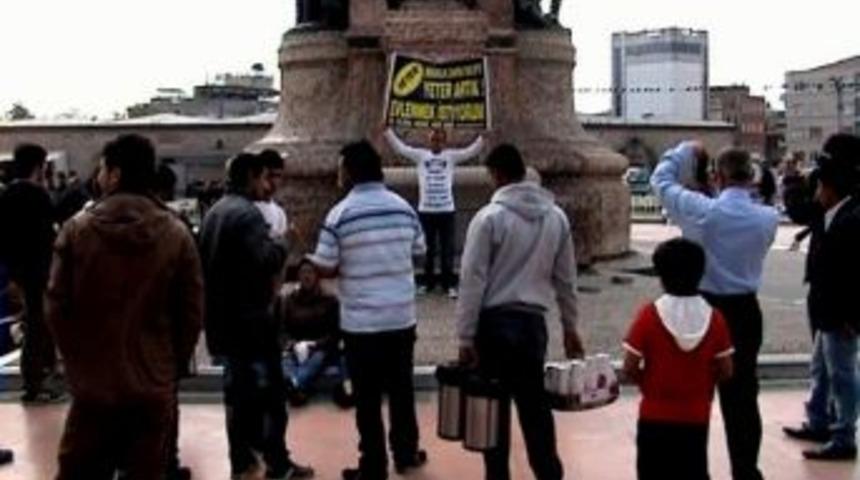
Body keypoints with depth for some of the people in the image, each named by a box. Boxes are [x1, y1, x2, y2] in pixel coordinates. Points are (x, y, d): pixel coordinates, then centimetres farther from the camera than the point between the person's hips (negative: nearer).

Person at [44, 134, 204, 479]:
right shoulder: (176, 234, -5)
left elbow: (56, 306, -3)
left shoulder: (77, 229, -6)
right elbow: (191, 313, -3)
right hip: (154, 385, 0)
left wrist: (77, 360, 11)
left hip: (93, 382, 0)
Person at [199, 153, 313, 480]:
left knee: (236, 389, 16)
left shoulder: (214, 212, 12)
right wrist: (281, 244, -10)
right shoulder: (247, 213, -17)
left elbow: (205, 261, 17)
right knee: (269, 392, 0)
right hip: (249, 318, -9)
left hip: (221, 316, 9)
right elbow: (266, 261, -28)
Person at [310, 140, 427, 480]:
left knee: (368, 398, 5)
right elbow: (418, 254, 11)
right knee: (401, 389, 19)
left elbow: (324, 269, -10)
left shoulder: (340, 215, -12)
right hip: (402, 316, 5)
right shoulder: (404, 209, 2)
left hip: (361, 321, -4)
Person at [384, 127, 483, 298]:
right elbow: (400, 147, 1)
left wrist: (483, 136, -17)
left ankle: (448, 284, 14)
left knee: (448, 249, 6)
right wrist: (387, 130, -5)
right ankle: (428, 282, 23)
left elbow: (472, 151, -4)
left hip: (447, 210, -1)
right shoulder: (420, 155, 4)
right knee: (427, 249, 11)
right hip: (425, 210, 1)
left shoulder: (451, 156, 3)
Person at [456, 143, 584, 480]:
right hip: (533, 321, 4)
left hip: (494, 321, -4)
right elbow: (566, 279, 10)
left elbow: (472, 281, -11)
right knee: (535, 405, 13)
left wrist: (466, 337, -7)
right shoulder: (556, 216, 5)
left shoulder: (489, 217, -11)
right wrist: (570, 328, 19)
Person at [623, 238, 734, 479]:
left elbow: (629, 368, -13)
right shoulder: (714, 318, -5)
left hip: (655, 417, -2)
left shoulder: (649, 315, -13)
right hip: (696, 418, 2)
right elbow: (726, 371, -2)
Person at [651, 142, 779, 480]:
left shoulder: (701, 211, -13)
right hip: (744, 312, 2)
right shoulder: (768, 219, -6)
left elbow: (661, 179, 0)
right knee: (743, 395, 11)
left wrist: (687, 150, 13)